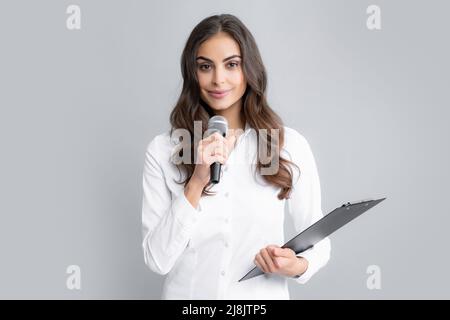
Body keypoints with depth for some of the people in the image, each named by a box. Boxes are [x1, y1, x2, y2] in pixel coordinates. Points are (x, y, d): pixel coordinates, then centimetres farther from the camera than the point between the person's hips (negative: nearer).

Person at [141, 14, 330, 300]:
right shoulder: (162, 150, -10)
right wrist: (196, 183, -23)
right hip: (186, 293, 0)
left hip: (264, 295, 0)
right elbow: (157, 260, -14)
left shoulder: (290, 145, -10)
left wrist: (297, 266, -22)